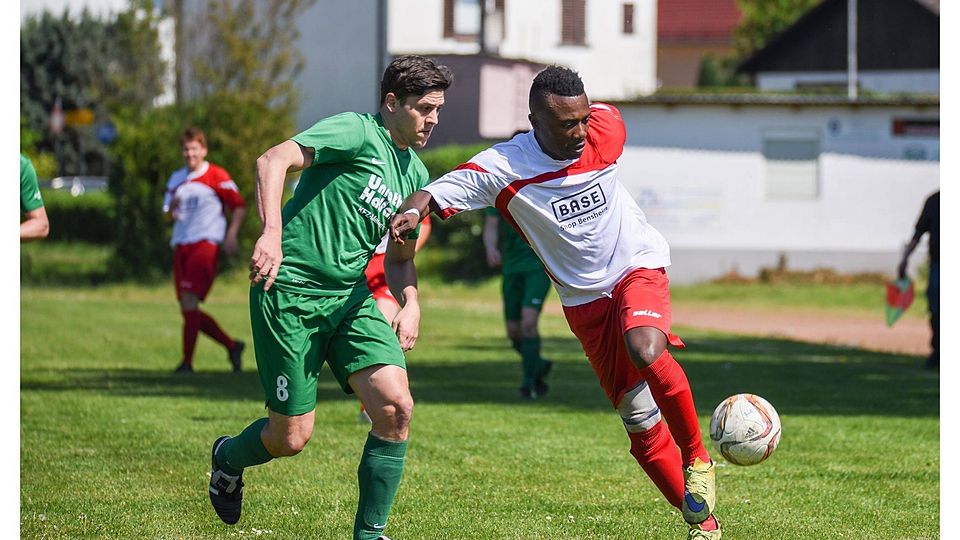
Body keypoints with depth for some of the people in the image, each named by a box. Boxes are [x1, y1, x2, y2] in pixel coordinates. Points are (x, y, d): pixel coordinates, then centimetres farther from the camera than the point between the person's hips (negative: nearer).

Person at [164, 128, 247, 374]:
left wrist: (231, 235, -13)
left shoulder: (216, 176, -2)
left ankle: (187, 361, -16)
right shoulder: (176, 179, 17)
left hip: (205, 243, -7)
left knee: (189, 301, -18)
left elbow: (239, 206, 0)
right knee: (187, 309, 5)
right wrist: (172, 209, -3)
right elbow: (168, 215, 21)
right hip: (181, 245, 7)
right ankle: (232, 346, 20)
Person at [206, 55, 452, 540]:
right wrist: (272, 235, -33)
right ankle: (227, 458, 34)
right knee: (291, 437, -2)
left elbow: (399, 257, 24)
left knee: (396, 407, -14)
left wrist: (410, 304, 4)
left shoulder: (415, 175, 15)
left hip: (351, 298, 7)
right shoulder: (356, 132, -9)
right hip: (291, 293, -7)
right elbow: (273, 161, -20)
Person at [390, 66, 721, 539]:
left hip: (638, 268, -1)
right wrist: (411, 211, -44)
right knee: (640, 420, 2)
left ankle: (696, 457, -13)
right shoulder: (502, 168, -18)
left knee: (646, 351, -33)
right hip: (584, 298, 1)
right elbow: (435, 193, -24)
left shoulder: (606, 132, -11)